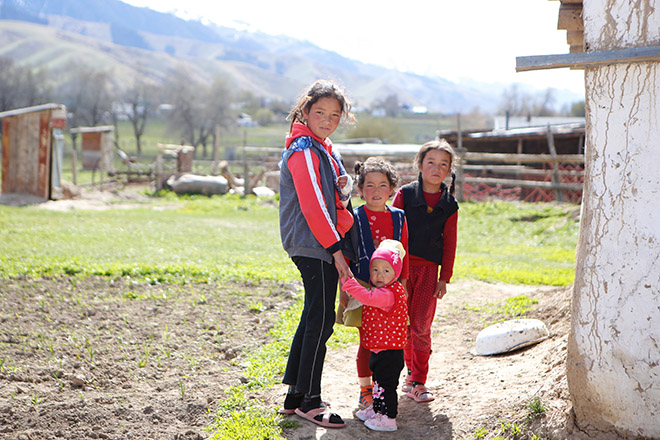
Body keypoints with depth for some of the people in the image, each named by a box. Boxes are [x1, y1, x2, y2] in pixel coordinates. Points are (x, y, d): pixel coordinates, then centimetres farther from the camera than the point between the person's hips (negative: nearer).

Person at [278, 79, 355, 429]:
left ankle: (295, 397, 21)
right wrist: (335, 249, -20)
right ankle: (308, 401, 2)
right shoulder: (304, 150, -12)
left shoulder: (321, 149, 18)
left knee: (313, 318, 13)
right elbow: (312, 206, -19)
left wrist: (342, 187, -1)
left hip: (319, 245, 10)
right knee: (321, 320, -6)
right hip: (313, 246, -10)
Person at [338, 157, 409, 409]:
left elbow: (404, 253, 11)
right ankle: (365, 389, 17)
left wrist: (403, 284, 8)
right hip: (363, 287, -3)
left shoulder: (398, 217, 6)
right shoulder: (354, 218, -4)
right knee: (366, 340, 4)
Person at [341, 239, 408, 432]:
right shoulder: (380, 290, 10)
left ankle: (388, 418, 7)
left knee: (385, 383, -2)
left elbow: (367, 297, -39)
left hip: (389, 351, -11)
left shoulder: (389, 293, -24)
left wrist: (347, 279, -38)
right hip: (379, 348, 11)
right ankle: (378, 408, 38)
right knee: (379, 380, 23)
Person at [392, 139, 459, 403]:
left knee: (421, 325, 0)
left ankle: (417, 382, 9)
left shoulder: (449, 205, 6)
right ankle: (412, 369, 20)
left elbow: (449, 244, 9)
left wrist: (444, 278, 5)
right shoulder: (405, 194, 1)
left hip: (429, 269, 1)